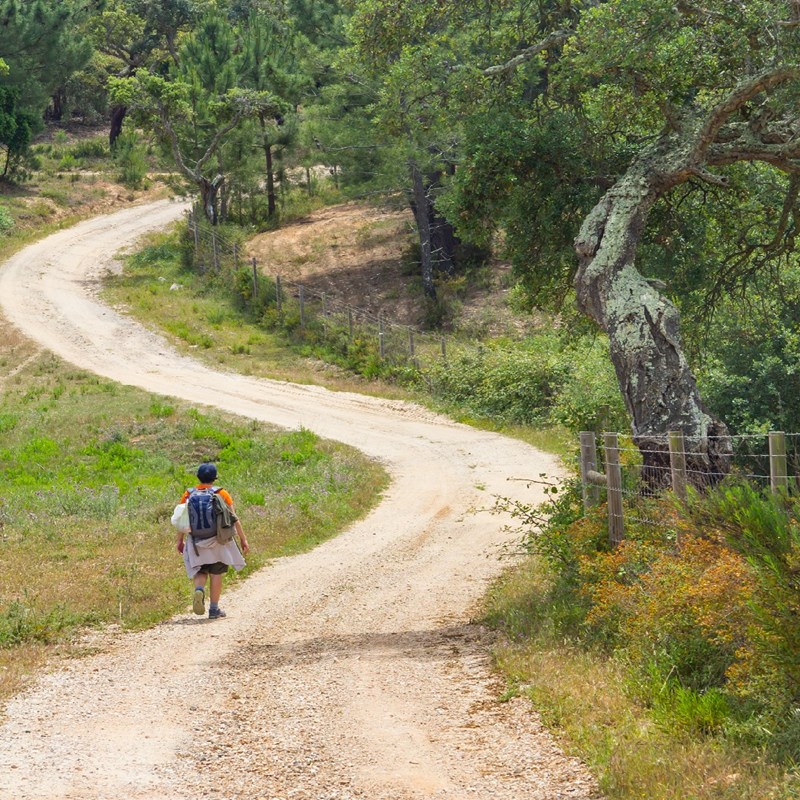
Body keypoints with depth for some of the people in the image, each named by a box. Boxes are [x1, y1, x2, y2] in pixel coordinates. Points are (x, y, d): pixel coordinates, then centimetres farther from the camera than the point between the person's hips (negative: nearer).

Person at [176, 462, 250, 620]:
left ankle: (199, 590, -21)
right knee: (216, 574, 9)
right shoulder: (222, 494, -3)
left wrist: (180, 540, 12)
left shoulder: (189, 495, 0)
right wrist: (243, 539, 1)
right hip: (218, 541, -1)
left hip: (196, 541, 1)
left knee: (200, 572, 11)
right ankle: (214, 609, 11)